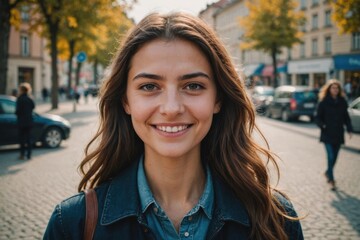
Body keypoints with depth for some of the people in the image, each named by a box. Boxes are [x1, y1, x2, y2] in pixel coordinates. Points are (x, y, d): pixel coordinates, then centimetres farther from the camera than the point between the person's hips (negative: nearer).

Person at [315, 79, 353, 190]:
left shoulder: (342, 102, 6)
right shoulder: (323, 102, -4)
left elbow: (346, 117, 12)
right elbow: (318, 117, -2)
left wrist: (349, 129, 0)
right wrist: (322, 125, -21)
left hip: (338, 134, 4)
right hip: (327, 134, -4)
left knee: (334, 157, 11)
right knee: (331, 157, -11)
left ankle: (328, 173, 36)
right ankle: (331, 180, -3)